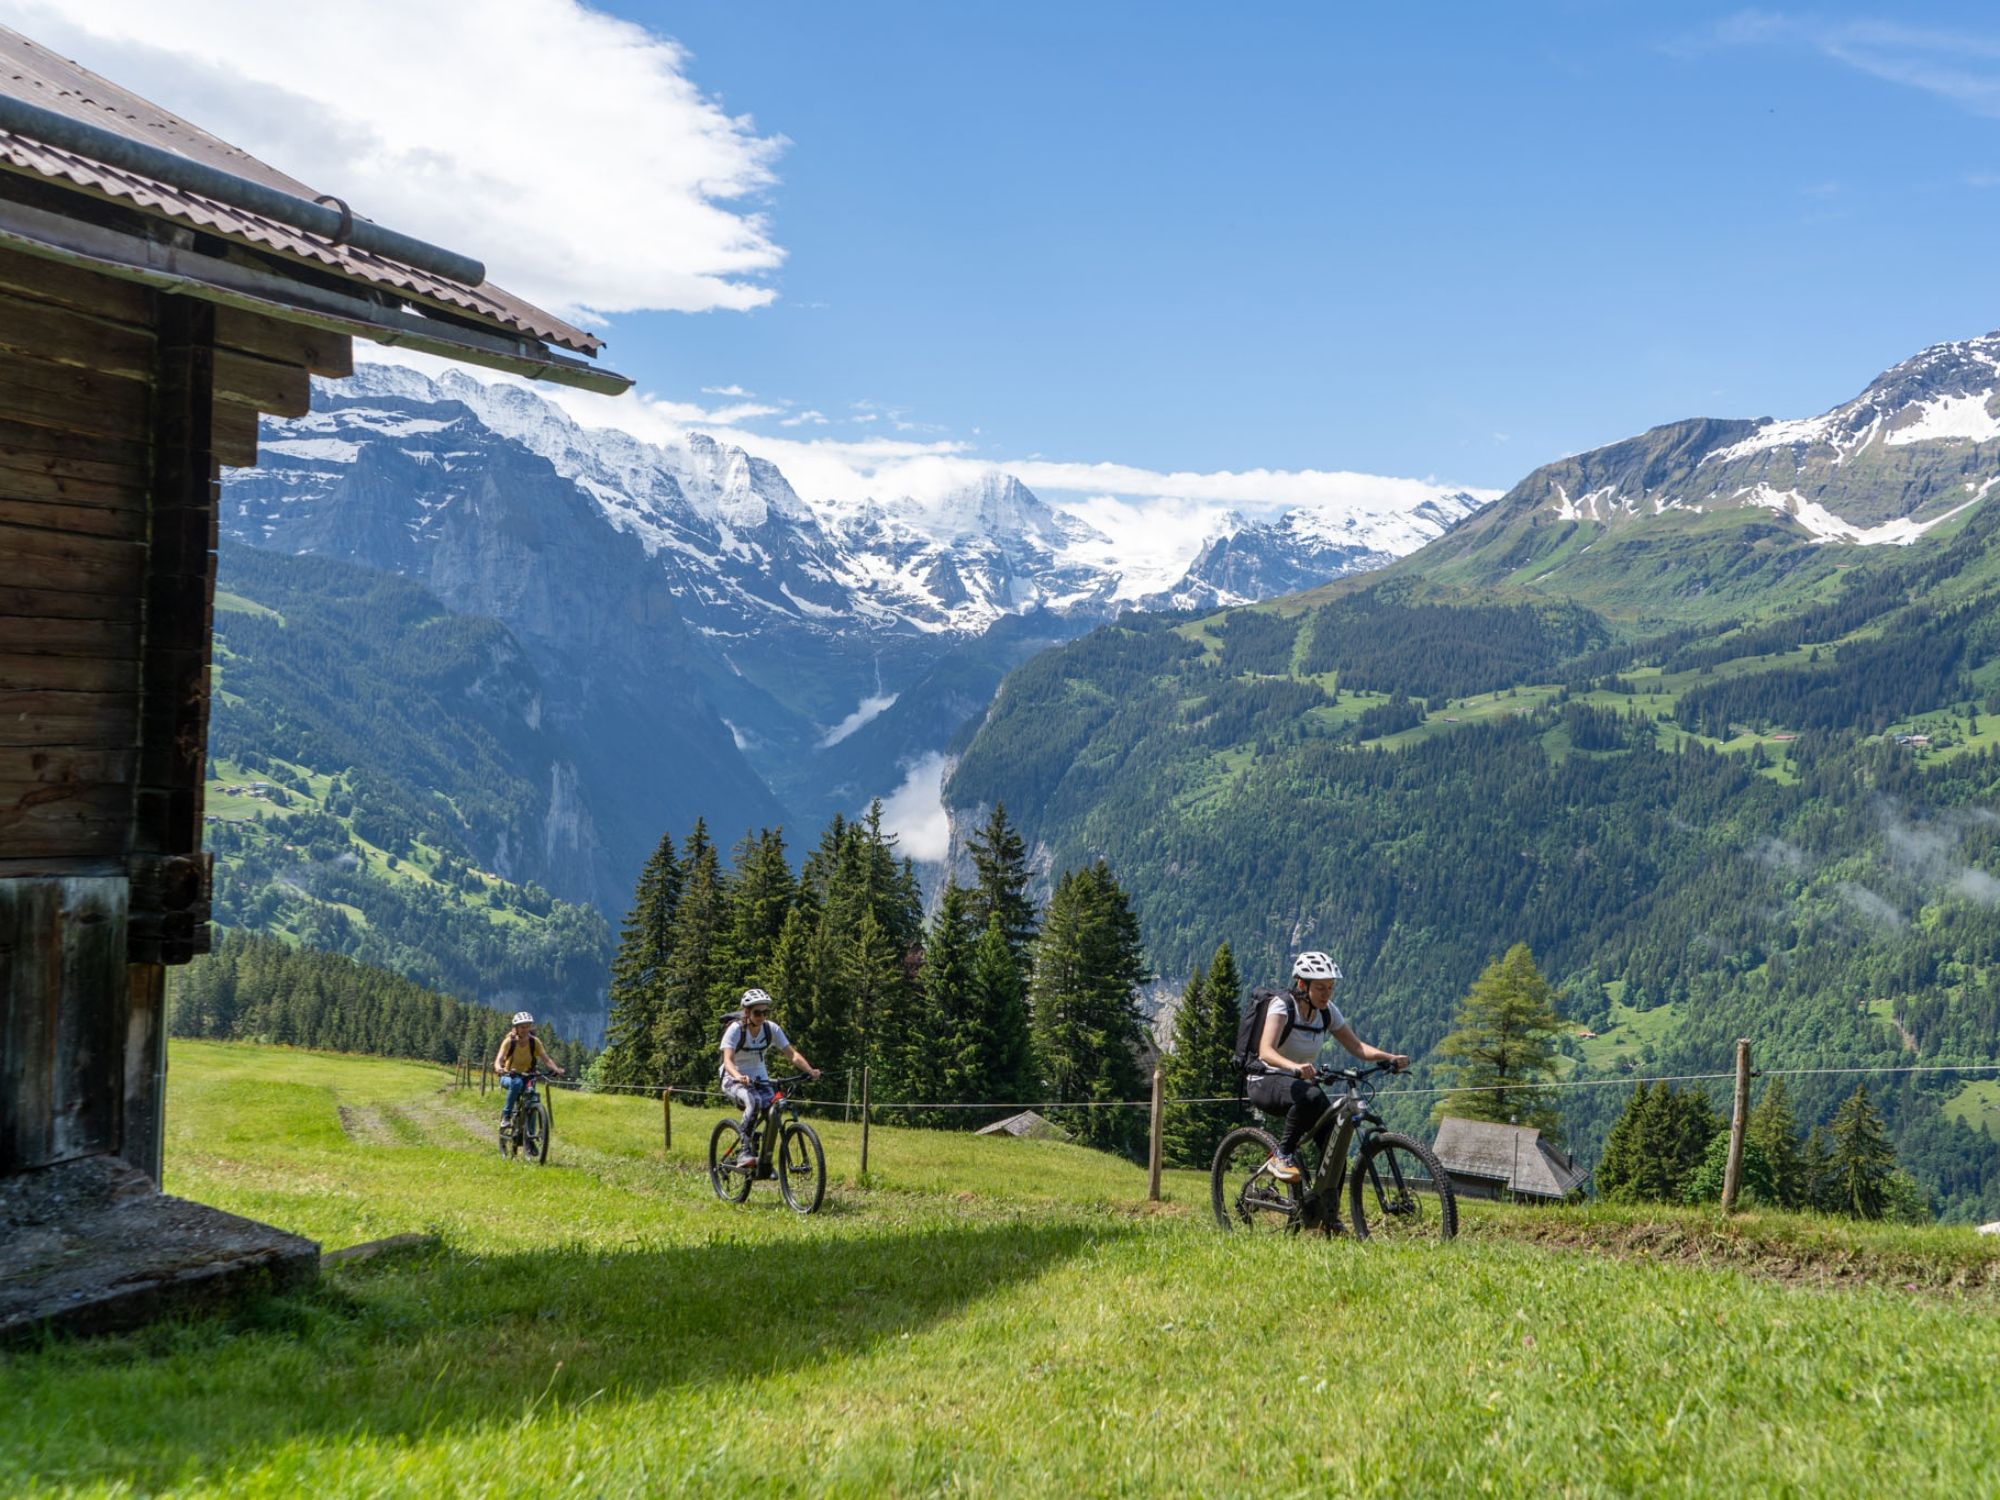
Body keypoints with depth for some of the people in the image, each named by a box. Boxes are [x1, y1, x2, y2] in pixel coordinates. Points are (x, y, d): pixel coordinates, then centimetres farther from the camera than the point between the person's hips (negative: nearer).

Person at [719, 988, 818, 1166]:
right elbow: (728, 1060, -34)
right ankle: (744, 1152, -28)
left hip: (759, 1077, 5)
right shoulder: (735, 1029, -21)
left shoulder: (772, 1029, -10)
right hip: (734, 1078, -5)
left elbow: (792, 1054, -15)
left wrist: (809, 1070, -34)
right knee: (754, 1101, -34)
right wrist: (739, 1077, -55)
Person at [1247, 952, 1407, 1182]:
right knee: (1310, 1096, -37)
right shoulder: (1282, 1005, -20)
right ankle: (1283, 1155, -20)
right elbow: (1266, 1051, -34)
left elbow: (1357, 1046, -3)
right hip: (1267, 1083, -6)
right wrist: (1295, 1067, -54)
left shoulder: (1328, 1011, -2)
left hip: (1302, 1082, 6)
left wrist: (1390, 1058, -22)